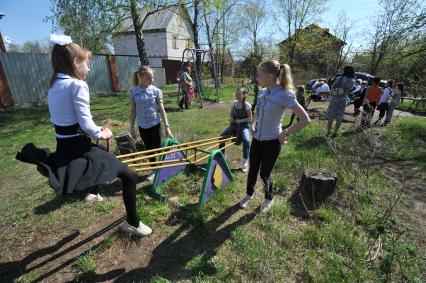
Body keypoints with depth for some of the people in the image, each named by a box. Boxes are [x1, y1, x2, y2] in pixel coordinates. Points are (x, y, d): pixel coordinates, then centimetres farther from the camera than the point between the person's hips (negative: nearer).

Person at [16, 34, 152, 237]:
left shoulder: (53, 85, 11)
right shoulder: (77, 85, -15)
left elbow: (66, 120, 14)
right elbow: (85, 122, -21)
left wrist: (94, 130, 12)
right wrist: (100, 134, -3)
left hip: (63, 148, 9)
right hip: (79, 148, -9)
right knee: (129, 176, -4)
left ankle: (91, 192, 59)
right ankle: (133, 223, 8)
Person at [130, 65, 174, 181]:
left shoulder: (156, 91, -9)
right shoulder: (133, 92, -6)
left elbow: (161, 109, -6)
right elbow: (133, 111, 2)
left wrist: (167, 127, -10)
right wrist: (131, 127, 4)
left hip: (155, 124, -2)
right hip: (142, 126, 2)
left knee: (157, 148, 6)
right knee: (149, 149, 14)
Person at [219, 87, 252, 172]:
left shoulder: (247, 105, -12)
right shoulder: (233, 103, 0)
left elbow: (250, 118, -8)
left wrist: (240, 120, -20)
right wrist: (231, 118, -9)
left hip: (243, 125, -4)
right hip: (234, 125, 5)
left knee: (246, 141, -29)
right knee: (221, 136, -10)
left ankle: (245, 162, -12)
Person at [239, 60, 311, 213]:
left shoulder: (285, 95, -18)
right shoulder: (262, 92, 2)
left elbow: (305, 119, -16)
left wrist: (286, 133, -15)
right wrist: (254, 124, 4)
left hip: (272, 141, -6)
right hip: (257, 139, 6)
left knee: (264, 174, 7)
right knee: (252, 170, 16)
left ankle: (269, 199, 37)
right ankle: (249, 194, 42)